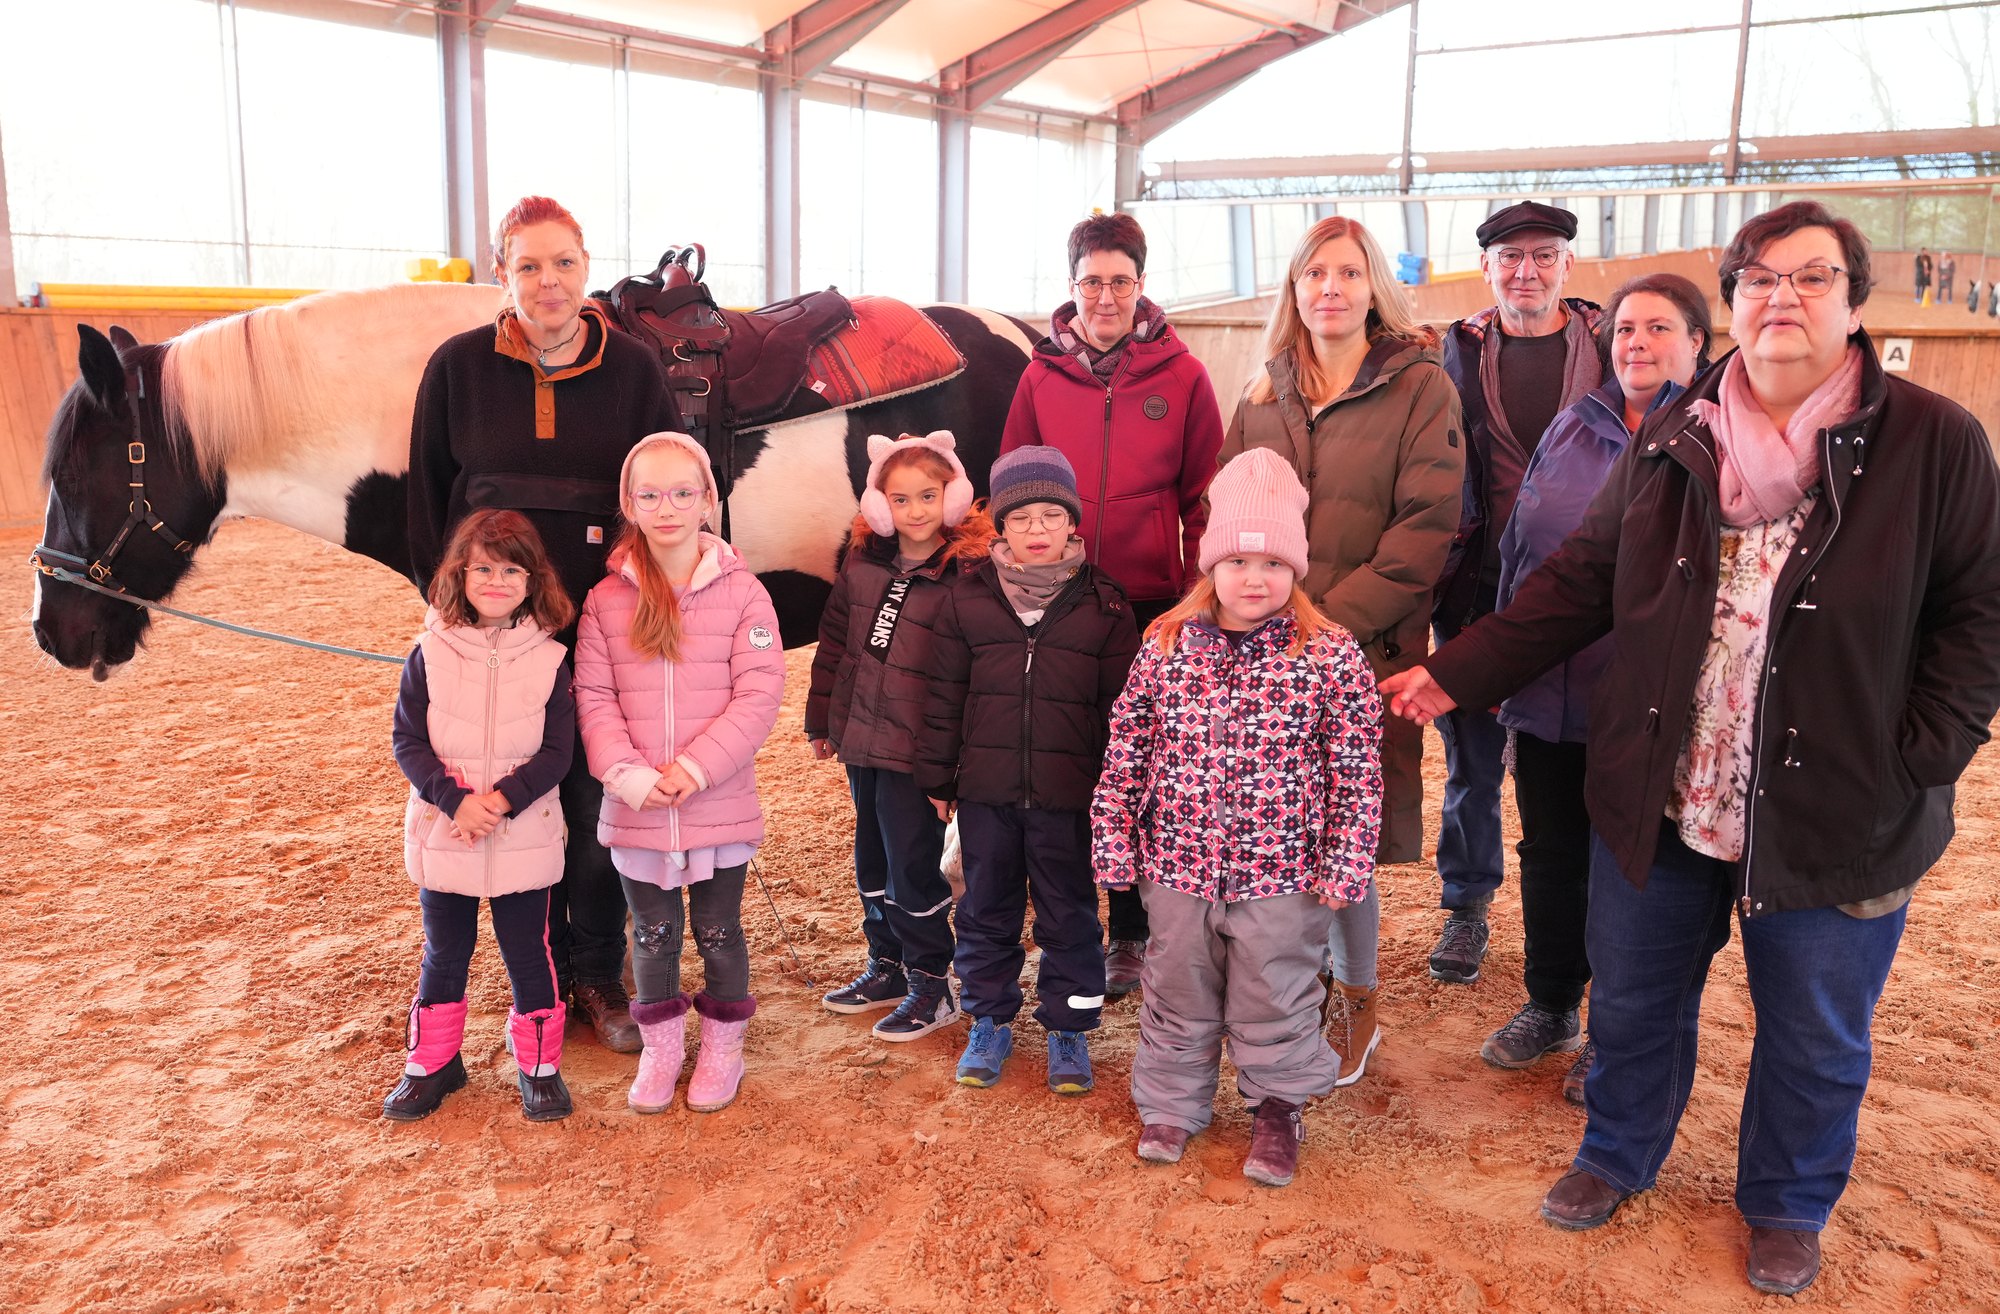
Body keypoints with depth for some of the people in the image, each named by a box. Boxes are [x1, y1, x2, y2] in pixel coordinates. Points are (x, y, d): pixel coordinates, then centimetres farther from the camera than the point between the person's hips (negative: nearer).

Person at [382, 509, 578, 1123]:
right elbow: (407, 742, -5)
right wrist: (456, 800, -19)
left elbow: (557, 752, -7)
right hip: (442, 837, 1)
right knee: (443, 957, 16)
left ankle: (540, 1065, 26)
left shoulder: (548, 660, -6)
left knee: (528, 956, 10)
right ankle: (432, 1063, 33)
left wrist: (503, 799, -20)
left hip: (524, 840, -1)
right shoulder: (430, 654, -5)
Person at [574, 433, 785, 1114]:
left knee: (719, 932, 13)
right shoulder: (606, 600, 0)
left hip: (721, 803, -2)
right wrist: (631, 775, -16)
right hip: (635, 807, 2)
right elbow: (594, 698, -2)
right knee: (652, 935, 16)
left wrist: (696, 767, -18)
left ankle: (722, 1047, 33)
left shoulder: (741, 591, -6)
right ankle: (661, 1048, 34)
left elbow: (759, 693, -11)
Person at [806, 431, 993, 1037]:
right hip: (861, 738, 6)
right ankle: (887, 966, 36)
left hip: (914, 748, -6)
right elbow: (834, 642, 13)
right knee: (872, 860, 18)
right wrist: (821, 719, 14)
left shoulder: (966, 574, -14)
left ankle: (928, 984, 19)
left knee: (913, 866, 1)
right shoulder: (863, 562, 4)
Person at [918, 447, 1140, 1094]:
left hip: (1069, 795, -1)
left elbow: (1120, 703, 1)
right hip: (985, 790, 2)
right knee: (987, 909, 14)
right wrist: (937, 778, 5)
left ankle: (1068, 1028, 27)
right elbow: (945, 694, 5)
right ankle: (990, 1021, 31)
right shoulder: (968, 595, 1)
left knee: (1068, 916, 10)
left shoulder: (1103, 603, -2)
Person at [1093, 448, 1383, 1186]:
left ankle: (1277, 1105, 38)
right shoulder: (1166, 648, -4)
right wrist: (1115, 846, 2)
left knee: (1274, 995, 14)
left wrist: (1343, 865, -7)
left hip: (1282, 874, -2)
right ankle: (1172, 1101, 40)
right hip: (1179, 867, 2)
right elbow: (1126, 753, 1)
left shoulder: (1332, 658, -10)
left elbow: (1356, 773, -6)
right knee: (1179, 991, 19)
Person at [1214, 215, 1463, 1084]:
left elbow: (1424, 529, -8)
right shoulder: (1266, 392, 14)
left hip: (1365, 649, -4)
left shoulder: (1420, 387, 0)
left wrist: (1333, 620, -16)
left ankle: (1356, 1001, 21)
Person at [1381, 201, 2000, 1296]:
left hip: (1837, 822, -2)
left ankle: (1786, 1205, 44)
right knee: (1633, 1001, 18)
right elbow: (1582, 579, 6)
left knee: (1814, 1039, 17)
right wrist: (1459, 671, 1)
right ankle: (1618, 1155, 46)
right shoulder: (1672, 442, 2)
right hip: (1657, 803, 2)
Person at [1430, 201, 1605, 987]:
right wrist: (1436, 564, 0)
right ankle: (1466, 908, 25)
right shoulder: (1459, 351, 6)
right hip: (1478, 584, 1)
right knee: (1472, 753, 9)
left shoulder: (1606, 345, 3)